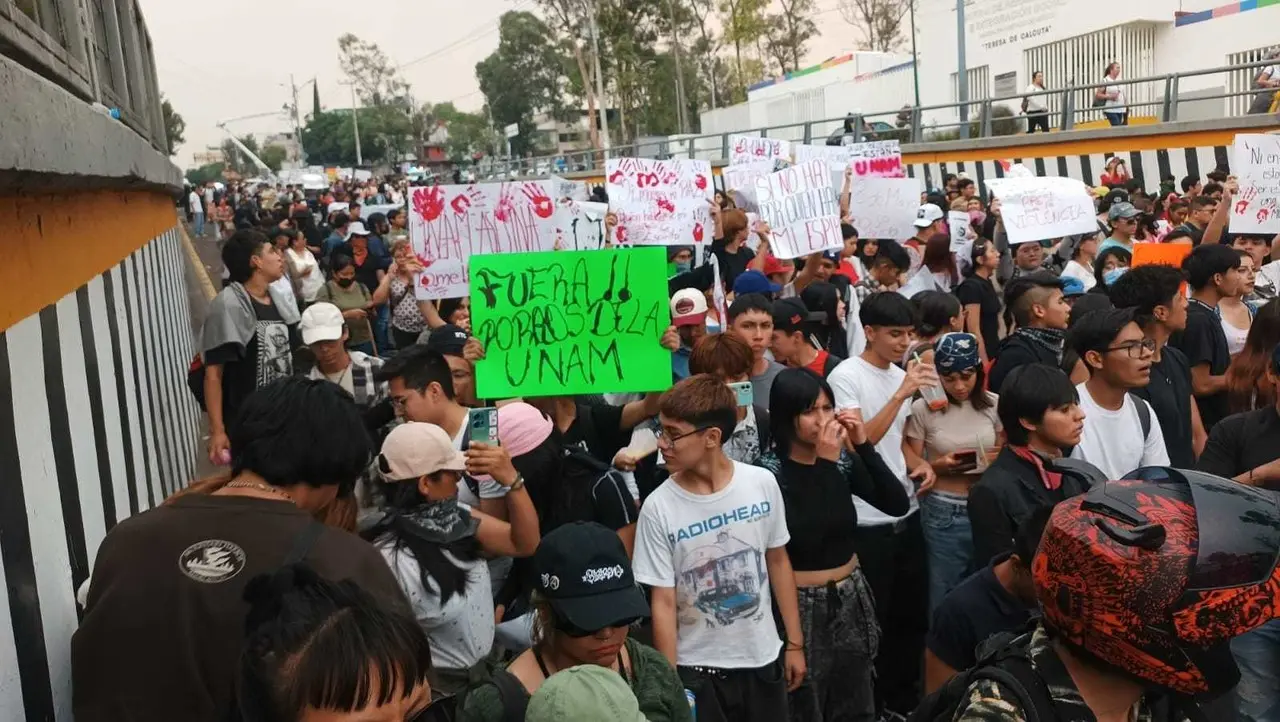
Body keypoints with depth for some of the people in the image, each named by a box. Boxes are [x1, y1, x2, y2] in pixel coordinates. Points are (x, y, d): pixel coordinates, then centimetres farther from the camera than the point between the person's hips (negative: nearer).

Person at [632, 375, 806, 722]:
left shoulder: (762, 483, -8)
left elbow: (778, 562, 4)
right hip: (696, 669, -2)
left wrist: (795, 643, 7)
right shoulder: (658, 508, -16)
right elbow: (663, 603, -11)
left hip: (764, 659, 3)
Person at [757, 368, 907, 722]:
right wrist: (824, 463, -28)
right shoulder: (769, 471, -18)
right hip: (802, 603, -6)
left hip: (851, 596, 6)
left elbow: (897, 504, -7)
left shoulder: (843, 459, -1)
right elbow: (805, 537, -28)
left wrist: (863, 446, -16)